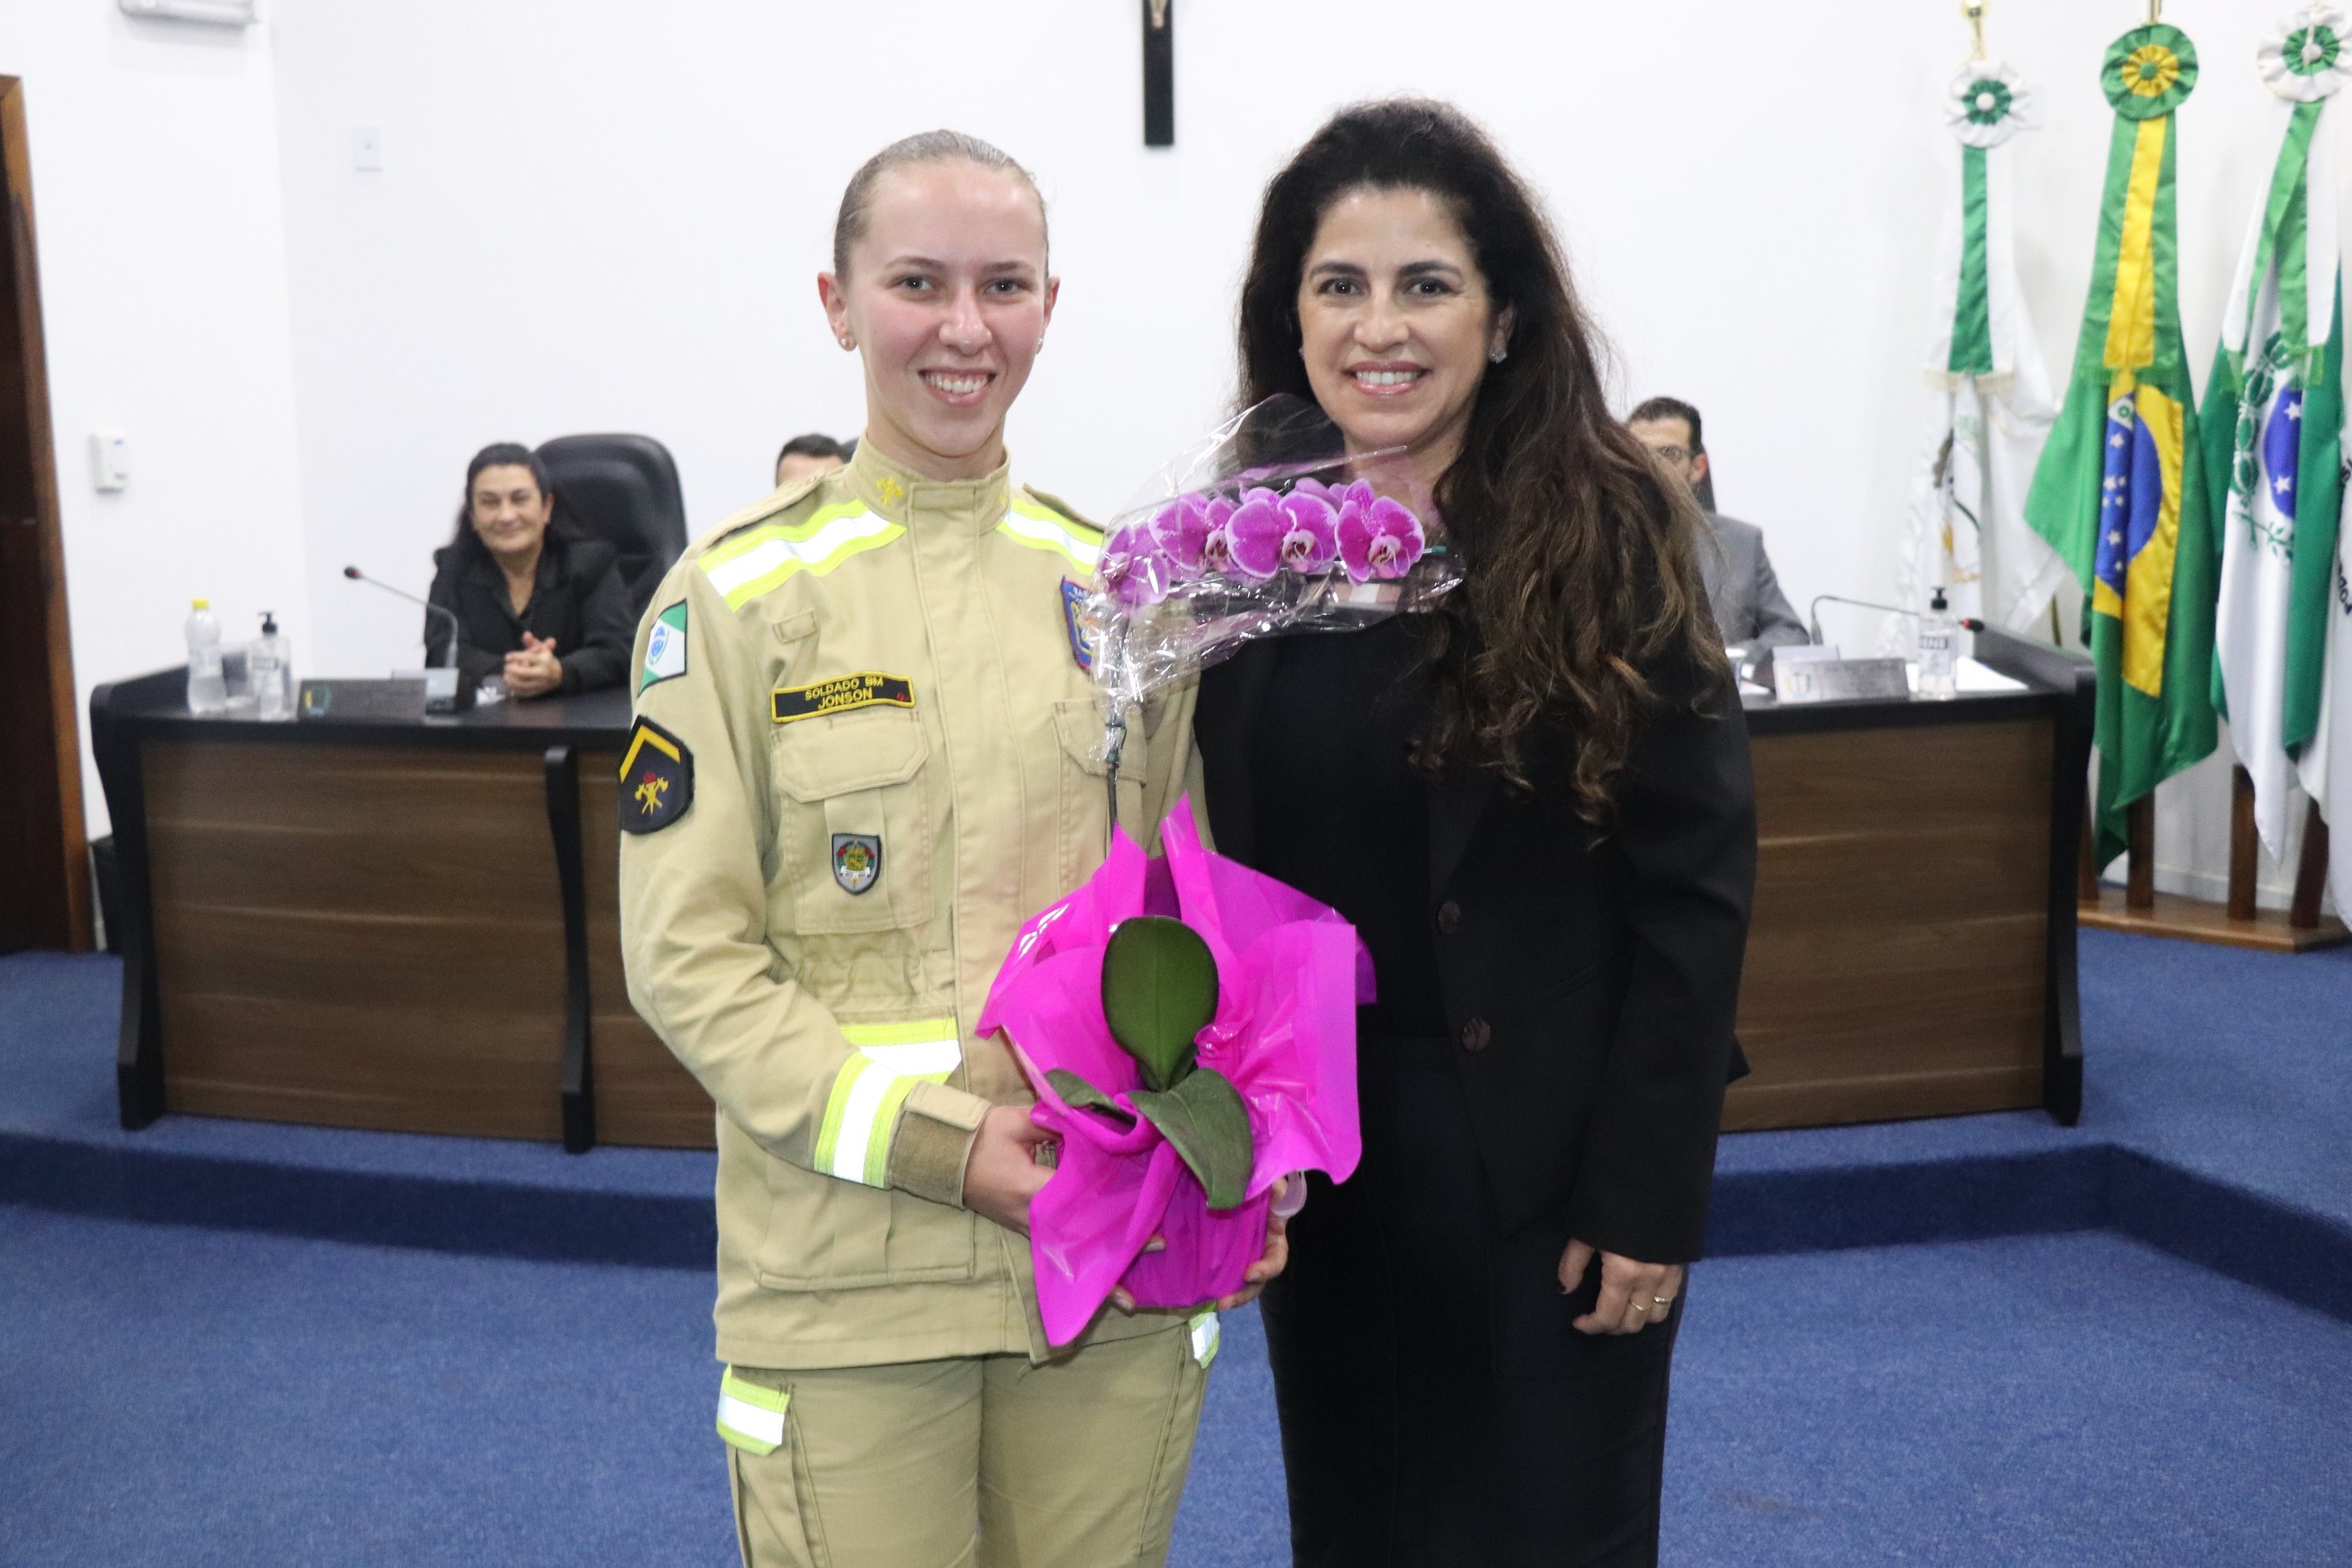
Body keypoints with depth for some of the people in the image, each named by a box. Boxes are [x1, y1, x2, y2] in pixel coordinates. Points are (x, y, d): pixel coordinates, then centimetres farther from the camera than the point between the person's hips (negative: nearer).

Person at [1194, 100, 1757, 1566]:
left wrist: (1650, 1192, -12)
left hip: (1539, 1143, -3)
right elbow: (1209, 863, 3)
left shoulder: (1605, 536, -11)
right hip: (1309, 1140, 4)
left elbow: (1693, 885, -11)